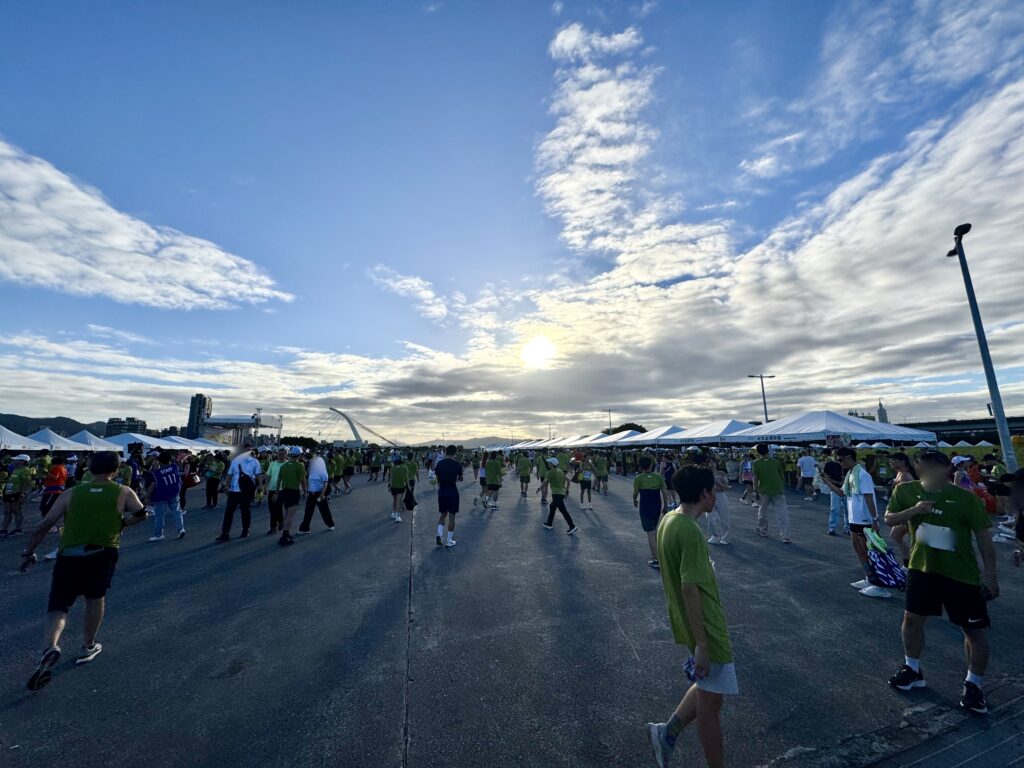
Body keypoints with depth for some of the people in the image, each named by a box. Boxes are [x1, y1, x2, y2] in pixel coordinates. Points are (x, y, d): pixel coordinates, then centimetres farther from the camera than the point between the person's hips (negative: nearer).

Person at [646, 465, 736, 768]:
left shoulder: (668, 520, 0)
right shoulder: (690, 532, -29)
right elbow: (689, 589, -27)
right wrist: (701, 644, -19)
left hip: (690, 626, 9)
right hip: (706, 630, -8)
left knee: (706, 689, 25)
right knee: (710, 703, 12)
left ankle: (667, 732, 30)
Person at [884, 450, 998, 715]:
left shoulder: (965, 497, -14)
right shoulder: (905, 490, -8)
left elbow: (983, 534, -8)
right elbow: (889, 518, -4)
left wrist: (989, 571, -10)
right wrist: (914, 510, -22)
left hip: (961, 573, -2)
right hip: (923, 567, 2)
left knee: (974, 630, 6)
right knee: (912, 618, 10)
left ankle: (974, 685, 29)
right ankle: (912, 670, 30)